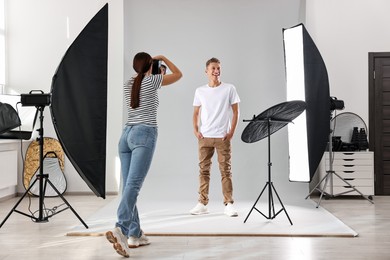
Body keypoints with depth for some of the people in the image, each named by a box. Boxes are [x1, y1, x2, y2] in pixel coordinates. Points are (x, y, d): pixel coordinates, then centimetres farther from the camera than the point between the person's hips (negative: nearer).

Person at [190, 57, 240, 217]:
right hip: (204, 137, 2)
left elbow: (235, 111, 3)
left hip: (223, 137, -2)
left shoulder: (229, 89, 3)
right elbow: (195, 113, 14)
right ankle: (202, 204, 12)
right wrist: (195, 130, 0)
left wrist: (231, 131, -6)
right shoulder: (200, 91, 10)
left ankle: (228, 204, 6)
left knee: (225, 170, -1)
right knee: (203, 170, 5)